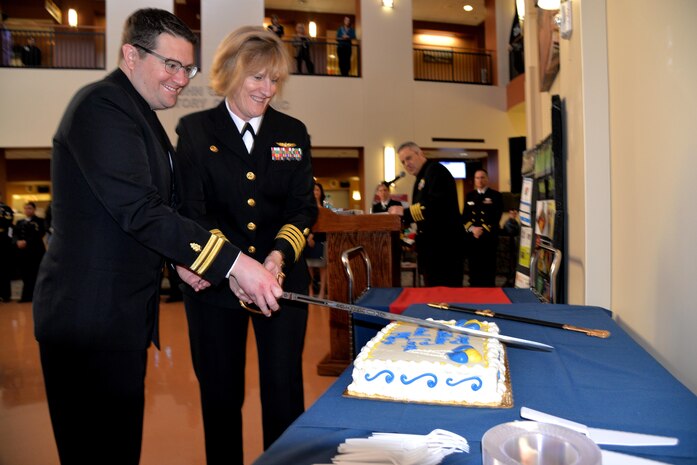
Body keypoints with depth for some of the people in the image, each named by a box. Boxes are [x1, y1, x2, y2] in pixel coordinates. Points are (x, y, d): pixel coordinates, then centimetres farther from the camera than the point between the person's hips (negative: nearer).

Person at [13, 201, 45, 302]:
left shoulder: (39, 221, 4)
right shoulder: (19, 222, 21)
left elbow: (39, 234, -10)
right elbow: (14, 234, 9)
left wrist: (26, 242, -19)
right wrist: (18, 241, -12)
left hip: (35, 251, -5)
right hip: (22, 251, 5)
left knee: (34, 275, -5)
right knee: (25, 275, 3)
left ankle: (28, 296, 2)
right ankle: (27, 296, 9)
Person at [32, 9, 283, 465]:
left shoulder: (141, 114, 16)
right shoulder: (102, 106, -15)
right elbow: (137, 209, -25)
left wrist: (179, 257, 3)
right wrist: (232, 262, -28)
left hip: (125, 308, 10)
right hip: (91, 313, -9)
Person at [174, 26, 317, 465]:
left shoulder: (293, 131, 7)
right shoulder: (194, 129, 2)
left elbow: (303, 207, 2)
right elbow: (190, 208, -6)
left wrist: (279, 255, -18)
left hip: (283, 279, 1)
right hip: (215, 283, -1)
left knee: (285, 391, 6)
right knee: (220, 394, 11)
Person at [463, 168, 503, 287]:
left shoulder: (496, 195, 4)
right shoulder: (469, 196, 16)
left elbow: (496, 217, -5)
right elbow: (465, 216, 8)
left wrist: (483, 230, -15)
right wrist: (472, 229, -9)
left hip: (489, 238, -3)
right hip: (472, 238, 3)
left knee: (488, 269, -2)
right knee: (474, 268, 5)